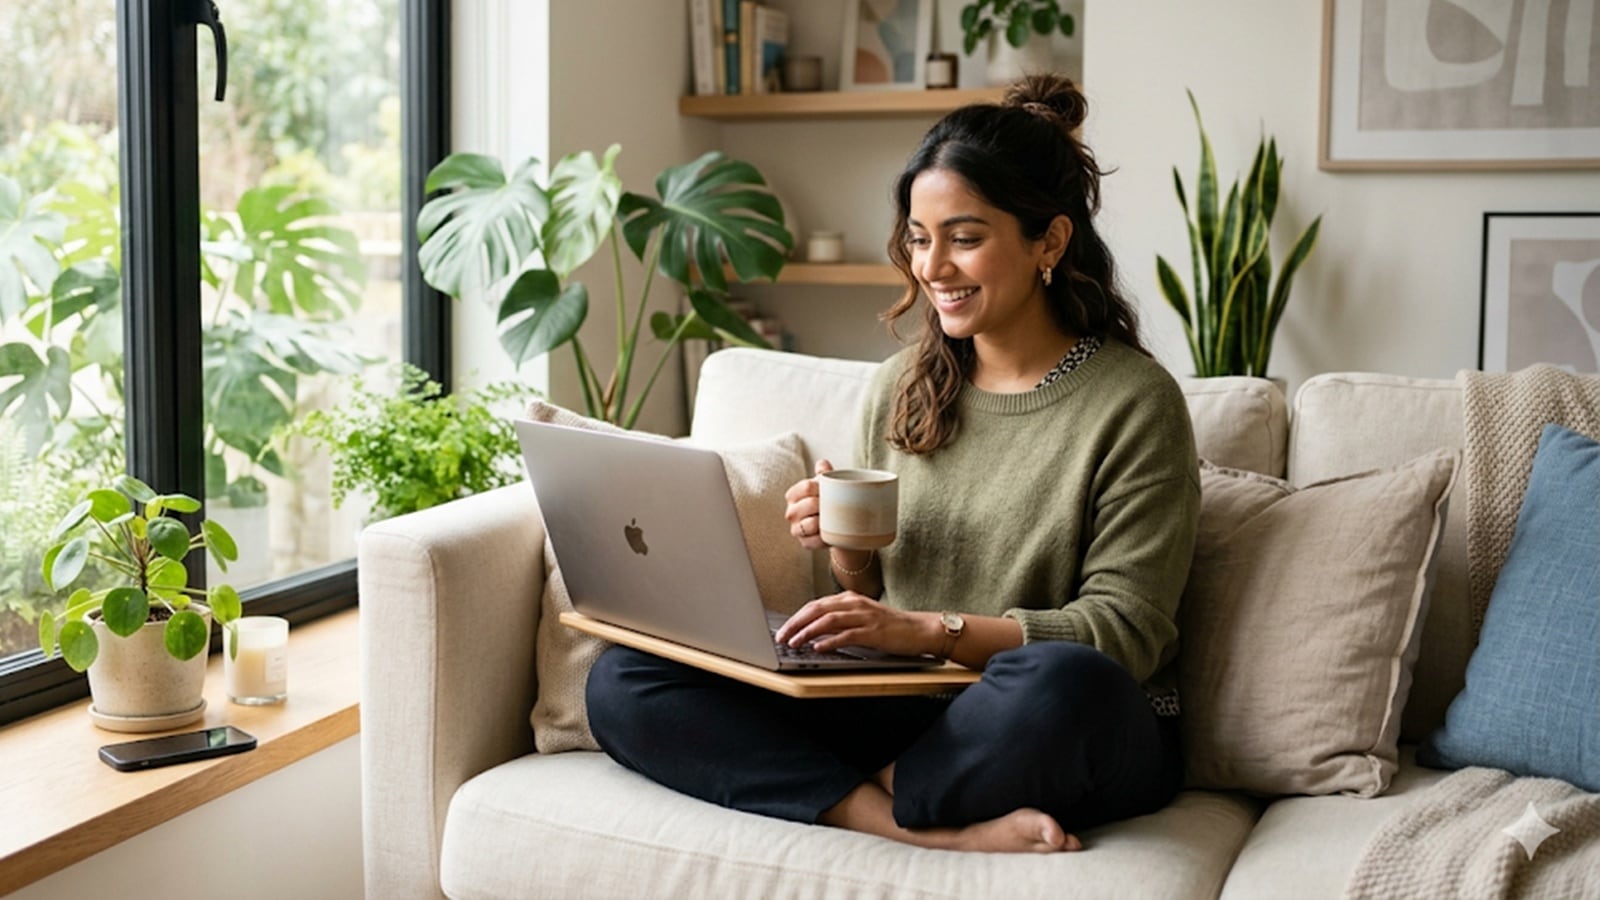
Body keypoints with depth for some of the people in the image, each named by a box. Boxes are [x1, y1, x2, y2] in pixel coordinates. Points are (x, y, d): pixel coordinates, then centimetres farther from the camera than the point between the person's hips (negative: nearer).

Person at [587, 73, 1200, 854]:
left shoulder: (1135, 402, -5)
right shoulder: (899, 388, 11)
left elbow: (1125, 629, -11)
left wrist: (932, 630, -22)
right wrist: (847, 555, -8)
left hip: (1076, 734, -5)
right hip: (910, 710, 5)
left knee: (1060, 682, -42)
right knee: (620, 681, -13)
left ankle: (865, 796, -13)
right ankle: (942, 830, -23)